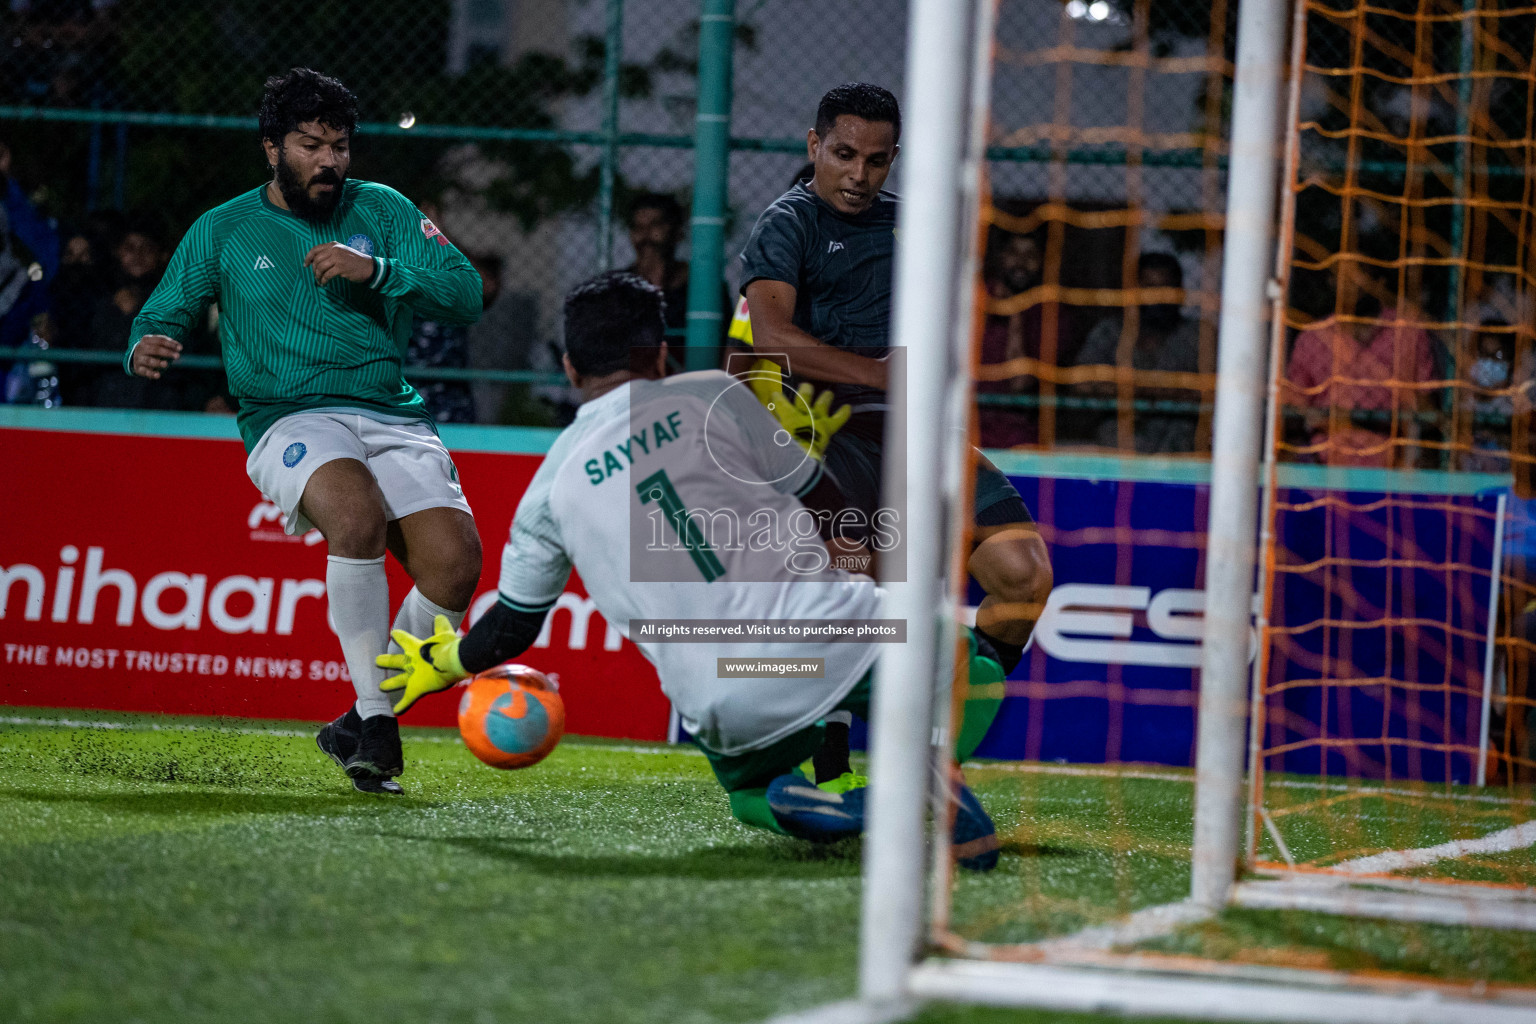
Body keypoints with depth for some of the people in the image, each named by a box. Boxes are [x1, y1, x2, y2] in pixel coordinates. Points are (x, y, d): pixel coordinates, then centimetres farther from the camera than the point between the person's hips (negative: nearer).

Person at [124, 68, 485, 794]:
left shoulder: (383, 211, 14)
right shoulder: (222, 231, 12)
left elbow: (465, 293, 5)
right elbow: (161, 319, 13)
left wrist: (374, 271, -10)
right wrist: (147, 348, -12)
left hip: (393, 416, 3)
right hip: (290, 418, -3)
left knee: (454, 565, -20)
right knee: (357, 515, -36)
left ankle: (361, 726, 2)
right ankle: (374, 718, -25)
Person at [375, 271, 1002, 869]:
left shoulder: (550, 487, 13)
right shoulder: (711, 395, 6)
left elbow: (513, 626, 25)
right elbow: (831, 513, 13)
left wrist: (444, 664, 45)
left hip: (726, 713, 2)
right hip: (826, 631, -2)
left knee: (749, 790, 33)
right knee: (973, 676, 21)